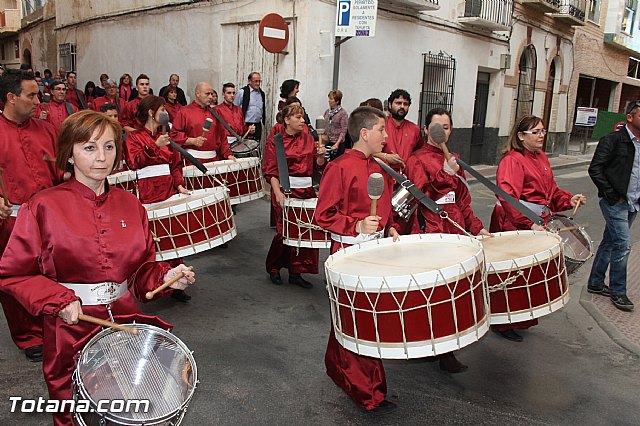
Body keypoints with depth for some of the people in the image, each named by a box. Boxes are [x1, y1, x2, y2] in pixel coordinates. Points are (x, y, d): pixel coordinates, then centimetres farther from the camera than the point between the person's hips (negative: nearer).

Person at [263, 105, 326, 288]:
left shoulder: (308, 138, 11)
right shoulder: (274, 141, -2)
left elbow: (317, 165, 17)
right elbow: (270, 171, -7)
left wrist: (320, 155, -5)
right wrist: (278, 193, -19)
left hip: (306, 189, 5)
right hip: (285, 188, -4)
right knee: (284, 230, -3)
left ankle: (296, 272, 11)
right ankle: (273, 269, 21)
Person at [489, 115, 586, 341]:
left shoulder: (541, 158, 14)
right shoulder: (512, 160, -14)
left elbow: (551, 191, 23)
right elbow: (508, 198, -26)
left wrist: (568, 199, 4)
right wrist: (529, 224, -33)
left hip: (536, 223, 9)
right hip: (514, 225, -9)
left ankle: (521, 319, 32)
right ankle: (503, 323, 13)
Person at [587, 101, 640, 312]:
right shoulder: (613, 140, -10)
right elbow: (595, 169, -13)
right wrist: (611, 195, -14)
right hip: (615, 202, -7)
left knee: (609, 243, 14)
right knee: (623, 244, -10)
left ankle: (595, 283, 26)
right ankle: (618, 292, 3)